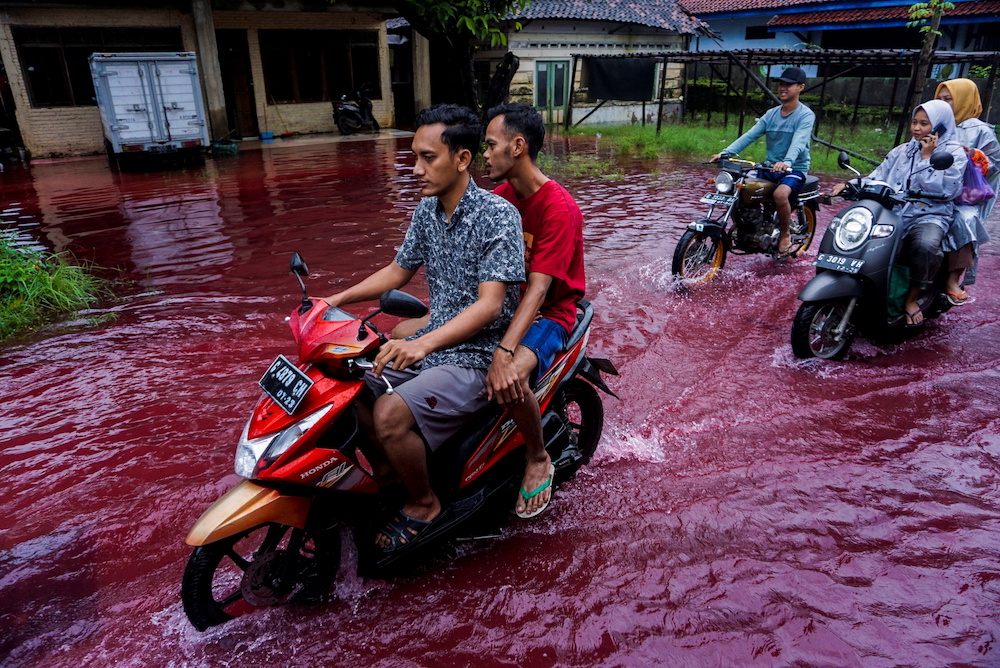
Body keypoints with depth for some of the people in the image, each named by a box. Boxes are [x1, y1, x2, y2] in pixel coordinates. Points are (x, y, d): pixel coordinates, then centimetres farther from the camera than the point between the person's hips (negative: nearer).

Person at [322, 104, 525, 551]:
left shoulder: (497, 215, -17)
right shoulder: (426, 210, 7)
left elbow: (490, 304, -25)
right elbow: (399, 270, 18)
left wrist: (423, 344, -38)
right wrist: (337, 299, 6)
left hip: (477, 355, -8)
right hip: (431, 343, 8)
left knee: (390, 414, -26)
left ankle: (423, 504, 3)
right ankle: (390, 476, 19)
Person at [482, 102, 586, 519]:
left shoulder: (559, 208, -20)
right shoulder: (501, 195, 5)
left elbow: (538, 288, -29)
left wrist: (505, 352, -40)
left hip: (548, 312, -7)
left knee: (511, 380, -37)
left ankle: (538, 459, -5)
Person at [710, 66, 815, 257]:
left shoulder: (806, 115, -7)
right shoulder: (771, 114, 10)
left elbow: (798, 142, -25)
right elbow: (750, 135, -2)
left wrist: (787, 162, -46)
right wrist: (725, 153, -18)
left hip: (795, 169, -6)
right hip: (770, 167, 6)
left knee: (780, 194, -36)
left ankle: (785, 234, -10)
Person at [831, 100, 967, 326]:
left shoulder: (954, 154, 5)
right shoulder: (901, 151, 20)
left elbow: (945, 191, -10)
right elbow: (878, 178, 12)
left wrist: (926, 157, -8)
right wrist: (850, 185, -6)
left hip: (929, 216, -4)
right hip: (891, 213, 5)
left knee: (925, 246, -38)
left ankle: (912, 298, -13)